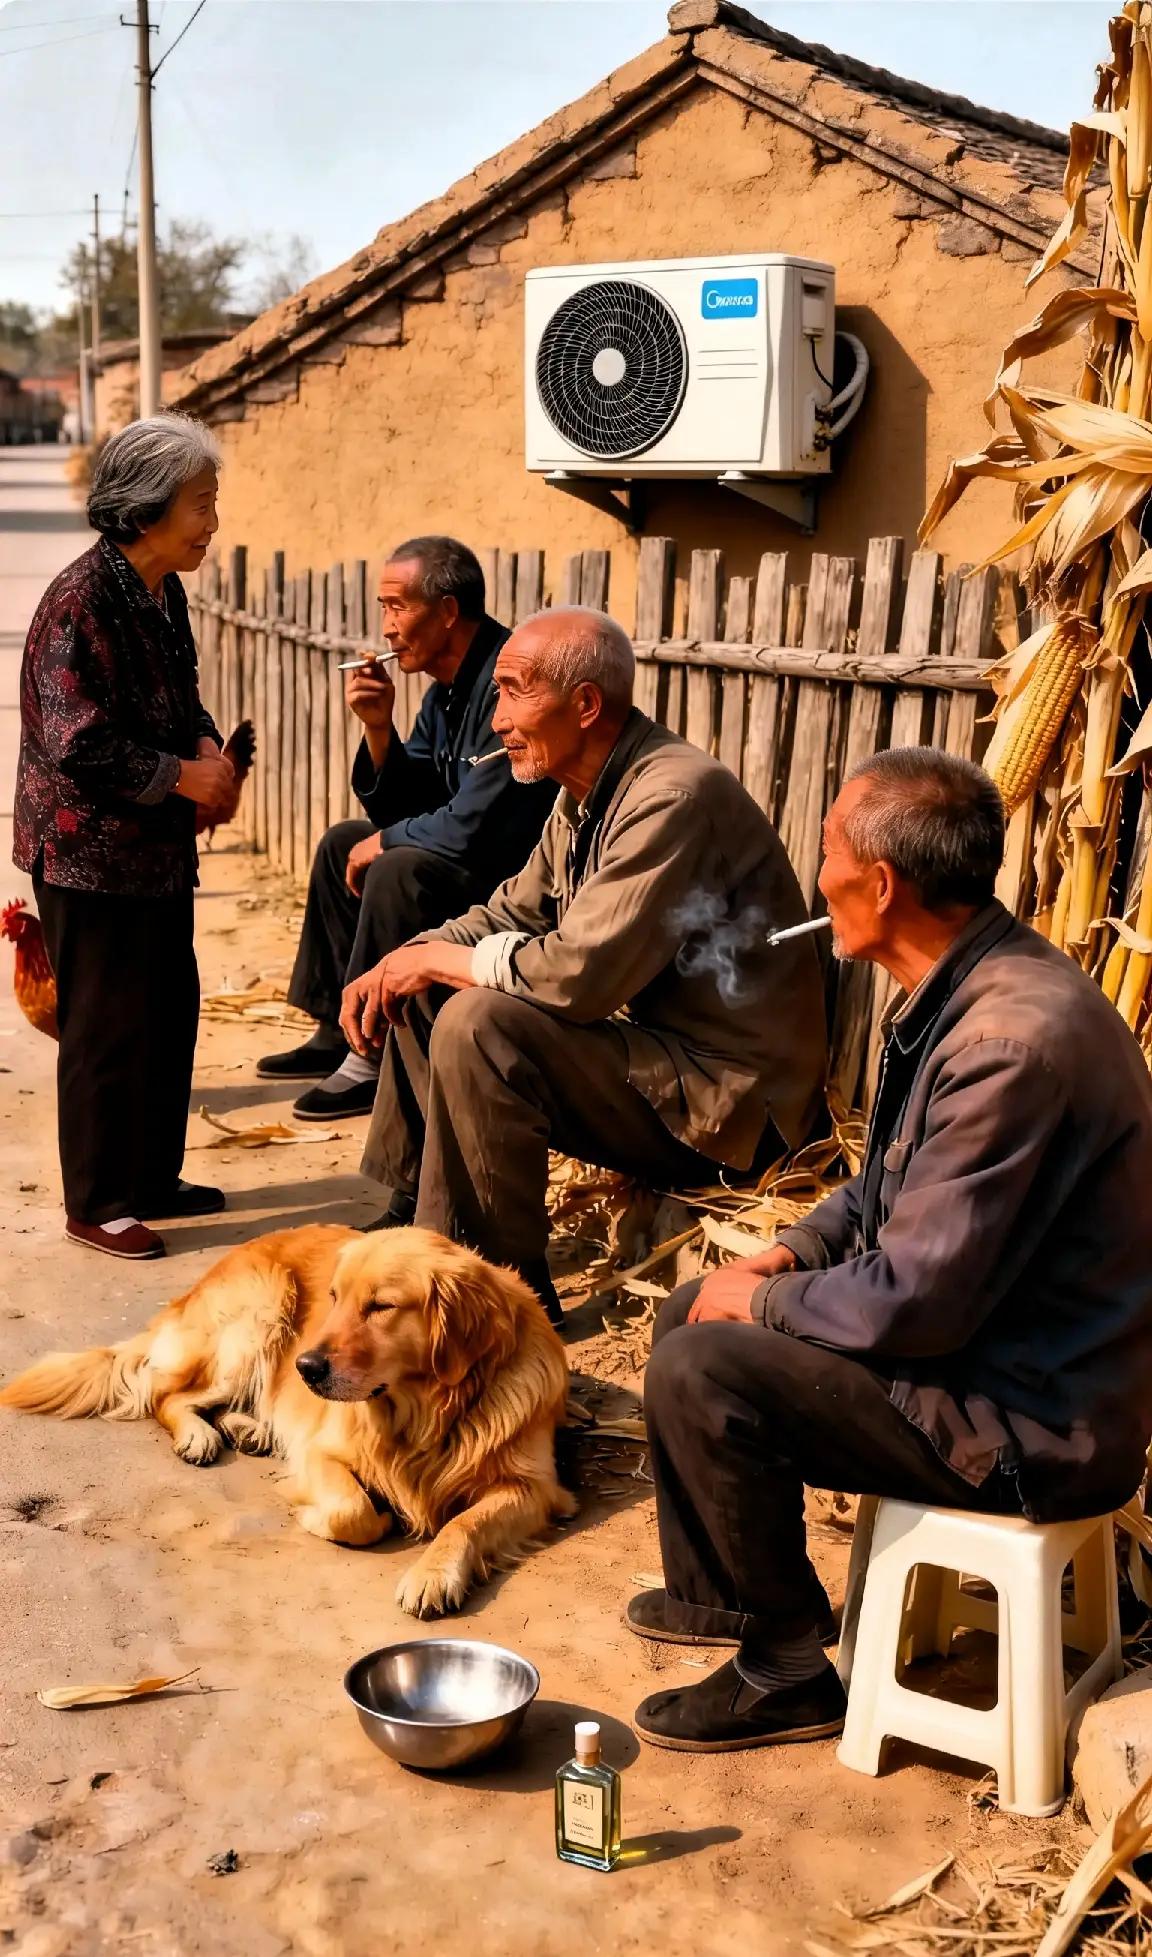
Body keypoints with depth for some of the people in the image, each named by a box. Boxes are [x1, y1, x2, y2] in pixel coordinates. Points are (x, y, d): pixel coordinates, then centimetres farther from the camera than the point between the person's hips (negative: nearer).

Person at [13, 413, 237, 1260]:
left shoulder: (165, 591, 7)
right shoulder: (81, 602, -20)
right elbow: (80, 745, -24)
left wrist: (209, 747, -1)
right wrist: (183, 776, -18)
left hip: (159, 847, 9)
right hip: (92, 851, -9)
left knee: (171, 1010, 16)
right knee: (109, 1026, 0)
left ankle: (154, 1176, 31)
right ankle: (96, 1204, 15)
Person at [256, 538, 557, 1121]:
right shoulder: (445, 691, 8)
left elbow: (471, 827, -28)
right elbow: (401, 810, 10)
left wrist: (384, 842, -10)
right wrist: (377, 726, -6)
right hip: (474, 864, 11)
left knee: (398, 870, -29)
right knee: (342, 843, 15)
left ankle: (375, 1058, -15)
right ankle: (337, 1032, 19)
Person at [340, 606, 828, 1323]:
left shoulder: (675, 796, -24)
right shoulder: (585, 795, 7)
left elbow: (581, 973, -30)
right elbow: (514, 911, 18)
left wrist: (445, 960, -14)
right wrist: (404, 962, 0)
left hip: (724, 1095, -10)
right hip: (648, 1042, 10)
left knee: (478, 1023, -26)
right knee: (423, 996, 10)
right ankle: (412, 1213, 20)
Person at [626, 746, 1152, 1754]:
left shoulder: (1013, 1039, -30)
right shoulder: (964, 986, 3)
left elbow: (919, 1301, -28)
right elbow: (896, 1183, 19)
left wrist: (763, 1301, -11)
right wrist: (789, 1254, 4)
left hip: (1031, 1419, -10)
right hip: (975, 1334, 10)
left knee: (700, 1371, -19)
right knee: (693, 1311, 15)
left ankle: (786, 1674, 1)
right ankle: (716, 1593, 33)